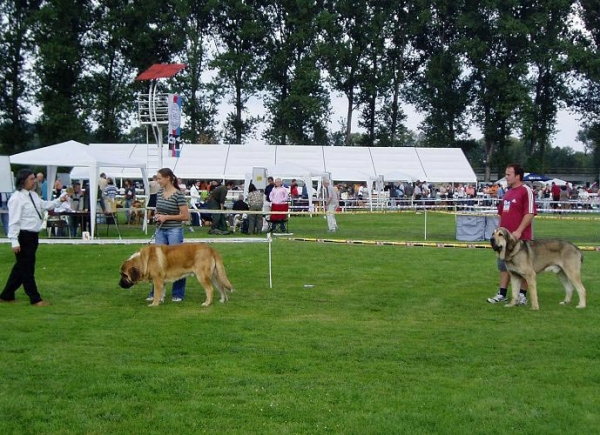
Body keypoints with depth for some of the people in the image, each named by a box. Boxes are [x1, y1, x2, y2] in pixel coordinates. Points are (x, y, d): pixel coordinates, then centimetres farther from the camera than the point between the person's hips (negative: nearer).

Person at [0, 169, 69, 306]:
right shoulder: (17, 198, -17)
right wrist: (14, 241, -22)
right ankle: (35, 299, 9)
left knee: (21, 267, 17)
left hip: (33, 236, 10)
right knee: (27, 268, 1)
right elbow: (14, 221, -19)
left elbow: (45, 205, 23)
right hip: (23, 236, -10)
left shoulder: (33, 195, 11)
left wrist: (59, 200, 8)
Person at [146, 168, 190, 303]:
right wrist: (156, 215, -2)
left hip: (174, 231, -6)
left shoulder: (178, 194, -13)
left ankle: (178, 294, 13)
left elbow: (186, 216, -13)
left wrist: (166, 217, -16)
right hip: (161, 231, 6)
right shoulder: (159, 193, 6)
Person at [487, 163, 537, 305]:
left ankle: (522, 295, 10)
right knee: (504, 266, 11)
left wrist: (519, 231, -22)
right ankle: (502, 294, 18)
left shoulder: (526, 191, -11)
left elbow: (530, 213, -17)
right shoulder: (508, 192, 14)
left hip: (521, 237, -8)